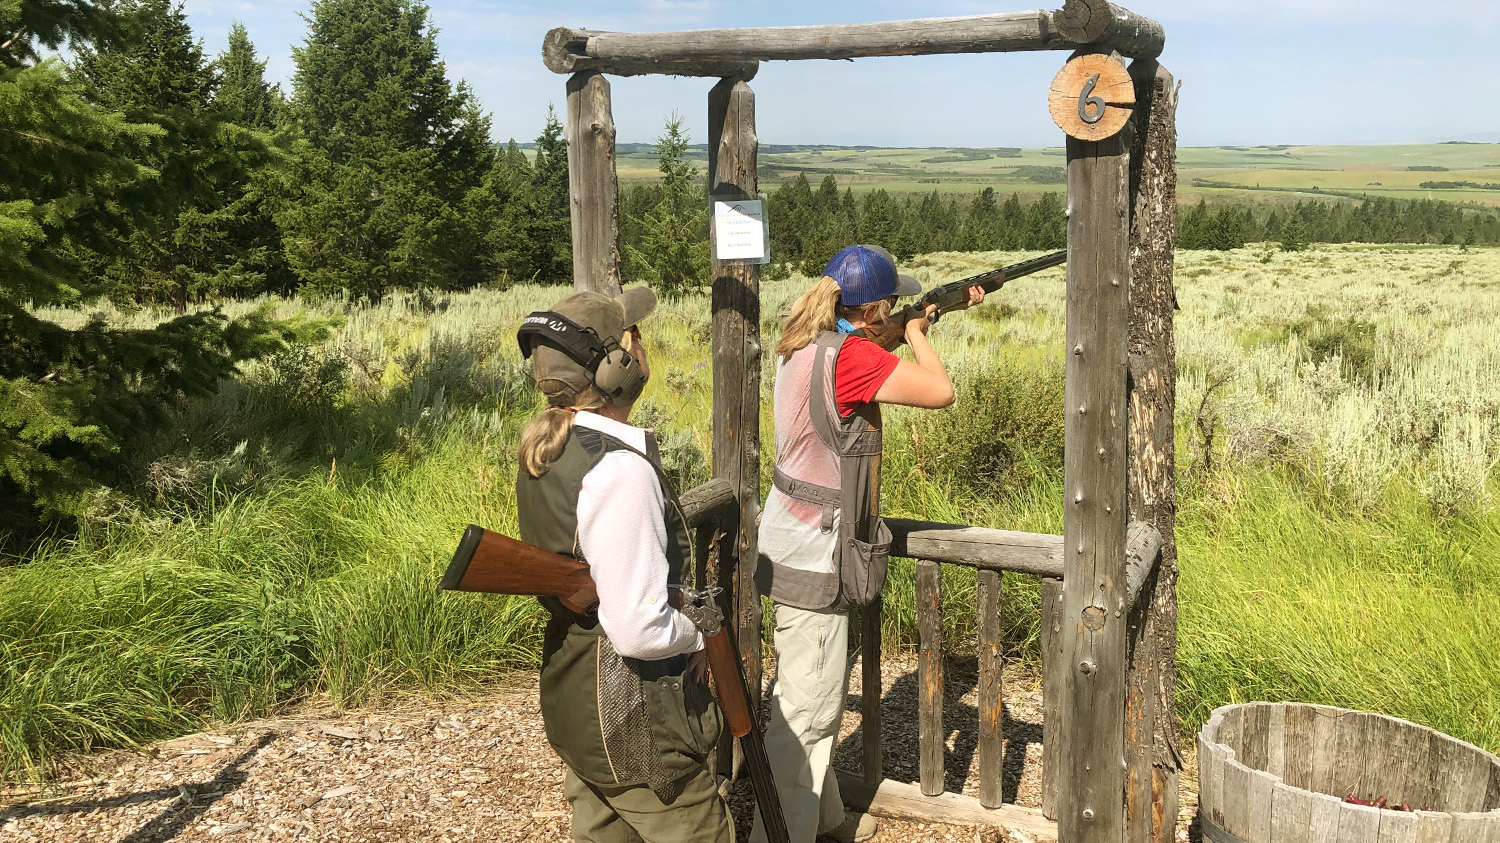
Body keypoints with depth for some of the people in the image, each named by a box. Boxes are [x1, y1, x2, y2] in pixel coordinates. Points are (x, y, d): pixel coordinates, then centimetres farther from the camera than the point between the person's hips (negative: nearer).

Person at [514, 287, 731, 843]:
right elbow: (640, 631, -28)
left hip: (570, 704, 9)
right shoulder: (620, 469, -27)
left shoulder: (543, 448, 2)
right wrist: (698, 636, -8)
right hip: (635, 724, -9)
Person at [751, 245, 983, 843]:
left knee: (816, 699, 23)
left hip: (797, 545, 10)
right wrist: (915, 332, -4)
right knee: (807, 715, -2)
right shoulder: (849, 356, -21)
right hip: (814, 558, -10)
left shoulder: (807, 345, 6)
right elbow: (940, 390, -21)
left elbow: (877, 336, 24)